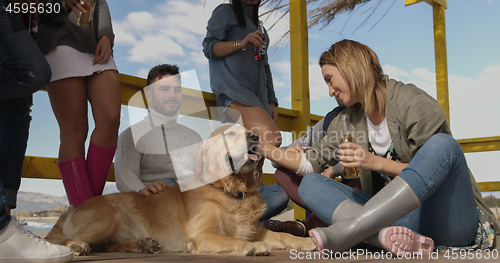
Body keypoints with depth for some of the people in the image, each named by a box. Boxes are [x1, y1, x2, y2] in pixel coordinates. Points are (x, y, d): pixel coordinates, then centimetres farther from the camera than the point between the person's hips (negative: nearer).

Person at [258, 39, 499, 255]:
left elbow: (433, 172, -11)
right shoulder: (347, 122, 11)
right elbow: (311, 162, 16)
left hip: (449, 219, -5)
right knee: (310, 184, -8)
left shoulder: (414, 103, -9)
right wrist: (264, 148, 12)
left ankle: (347, 230, -39)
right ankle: (388, 237, -35)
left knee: (443, 145, -34)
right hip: (399, 217, 6)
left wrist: (377, 162, -18)